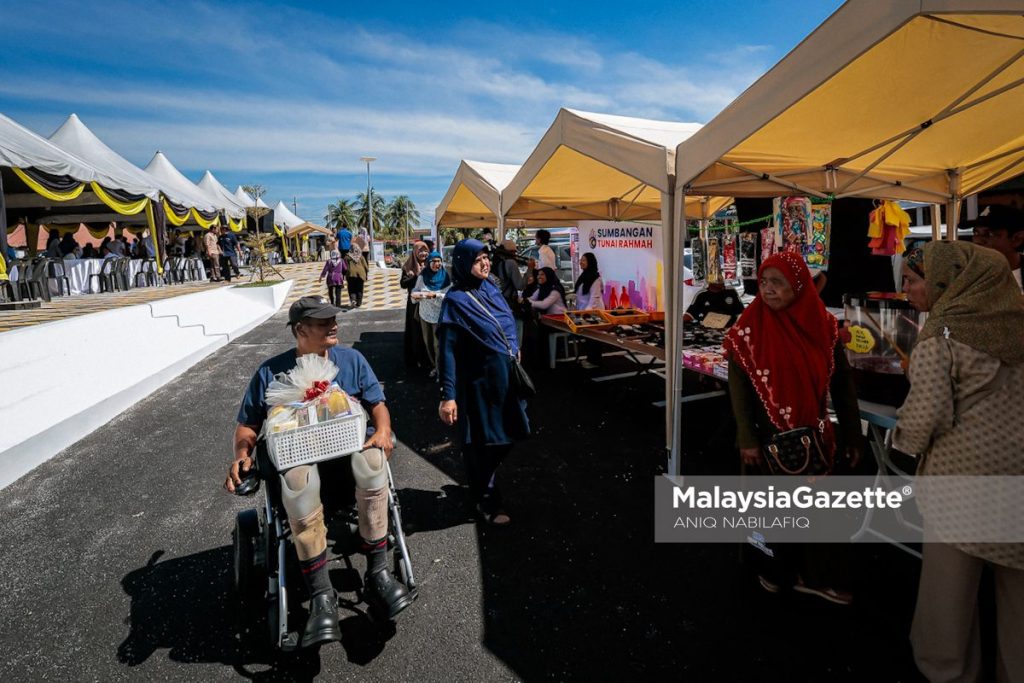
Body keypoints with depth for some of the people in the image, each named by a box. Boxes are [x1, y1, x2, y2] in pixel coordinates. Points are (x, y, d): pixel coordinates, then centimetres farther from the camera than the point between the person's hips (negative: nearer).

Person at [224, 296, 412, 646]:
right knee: (298, 482, -39)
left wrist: (382, 430, -13)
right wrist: (242, 454, -12)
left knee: (372, 460, -36)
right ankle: (321, 595, -28)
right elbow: (247, 424, 10)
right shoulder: (272, 372, 5)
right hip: (298, 457, -1)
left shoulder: (352, 359, 9)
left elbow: (377, 403, 9)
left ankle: (378, 573, -25)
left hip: (349, 448, 1)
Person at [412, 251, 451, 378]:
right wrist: (416, 294, -21)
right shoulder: (422, 276, -2)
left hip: (440, 315, -4)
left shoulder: (446, 277, -11)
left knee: (438, 344, 1)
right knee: (428, 342, 17)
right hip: (425, 314, 4)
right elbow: (415, 291, 1)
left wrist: (436, 295, -28)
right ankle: (434, 366, 35)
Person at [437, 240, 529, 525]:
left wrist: (514, 352, 17)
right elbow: (447, 350, -18)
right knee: (483, 443, 9)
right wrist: (447, 395, -21)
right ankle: (486, 501, 31)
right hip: (480, 381, -7)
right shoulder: (456, 300, -16)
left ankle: (480, 485, 45)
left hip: (506, 376, 8)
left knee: (503, 438, 20)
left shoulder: (491, 289, 5)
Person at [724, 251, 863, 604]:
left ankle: (815, 574, 34)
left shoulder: (823, 324, -5)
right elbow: (738, 386, -11)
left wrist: (852, 434, 4)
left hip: (814, 434, 3)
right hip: (768, 436, -2)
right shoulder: (749, 328, -12)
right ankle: (773, 569, 37)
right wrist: (747, 439, -14)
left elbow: (842, 382, 2)